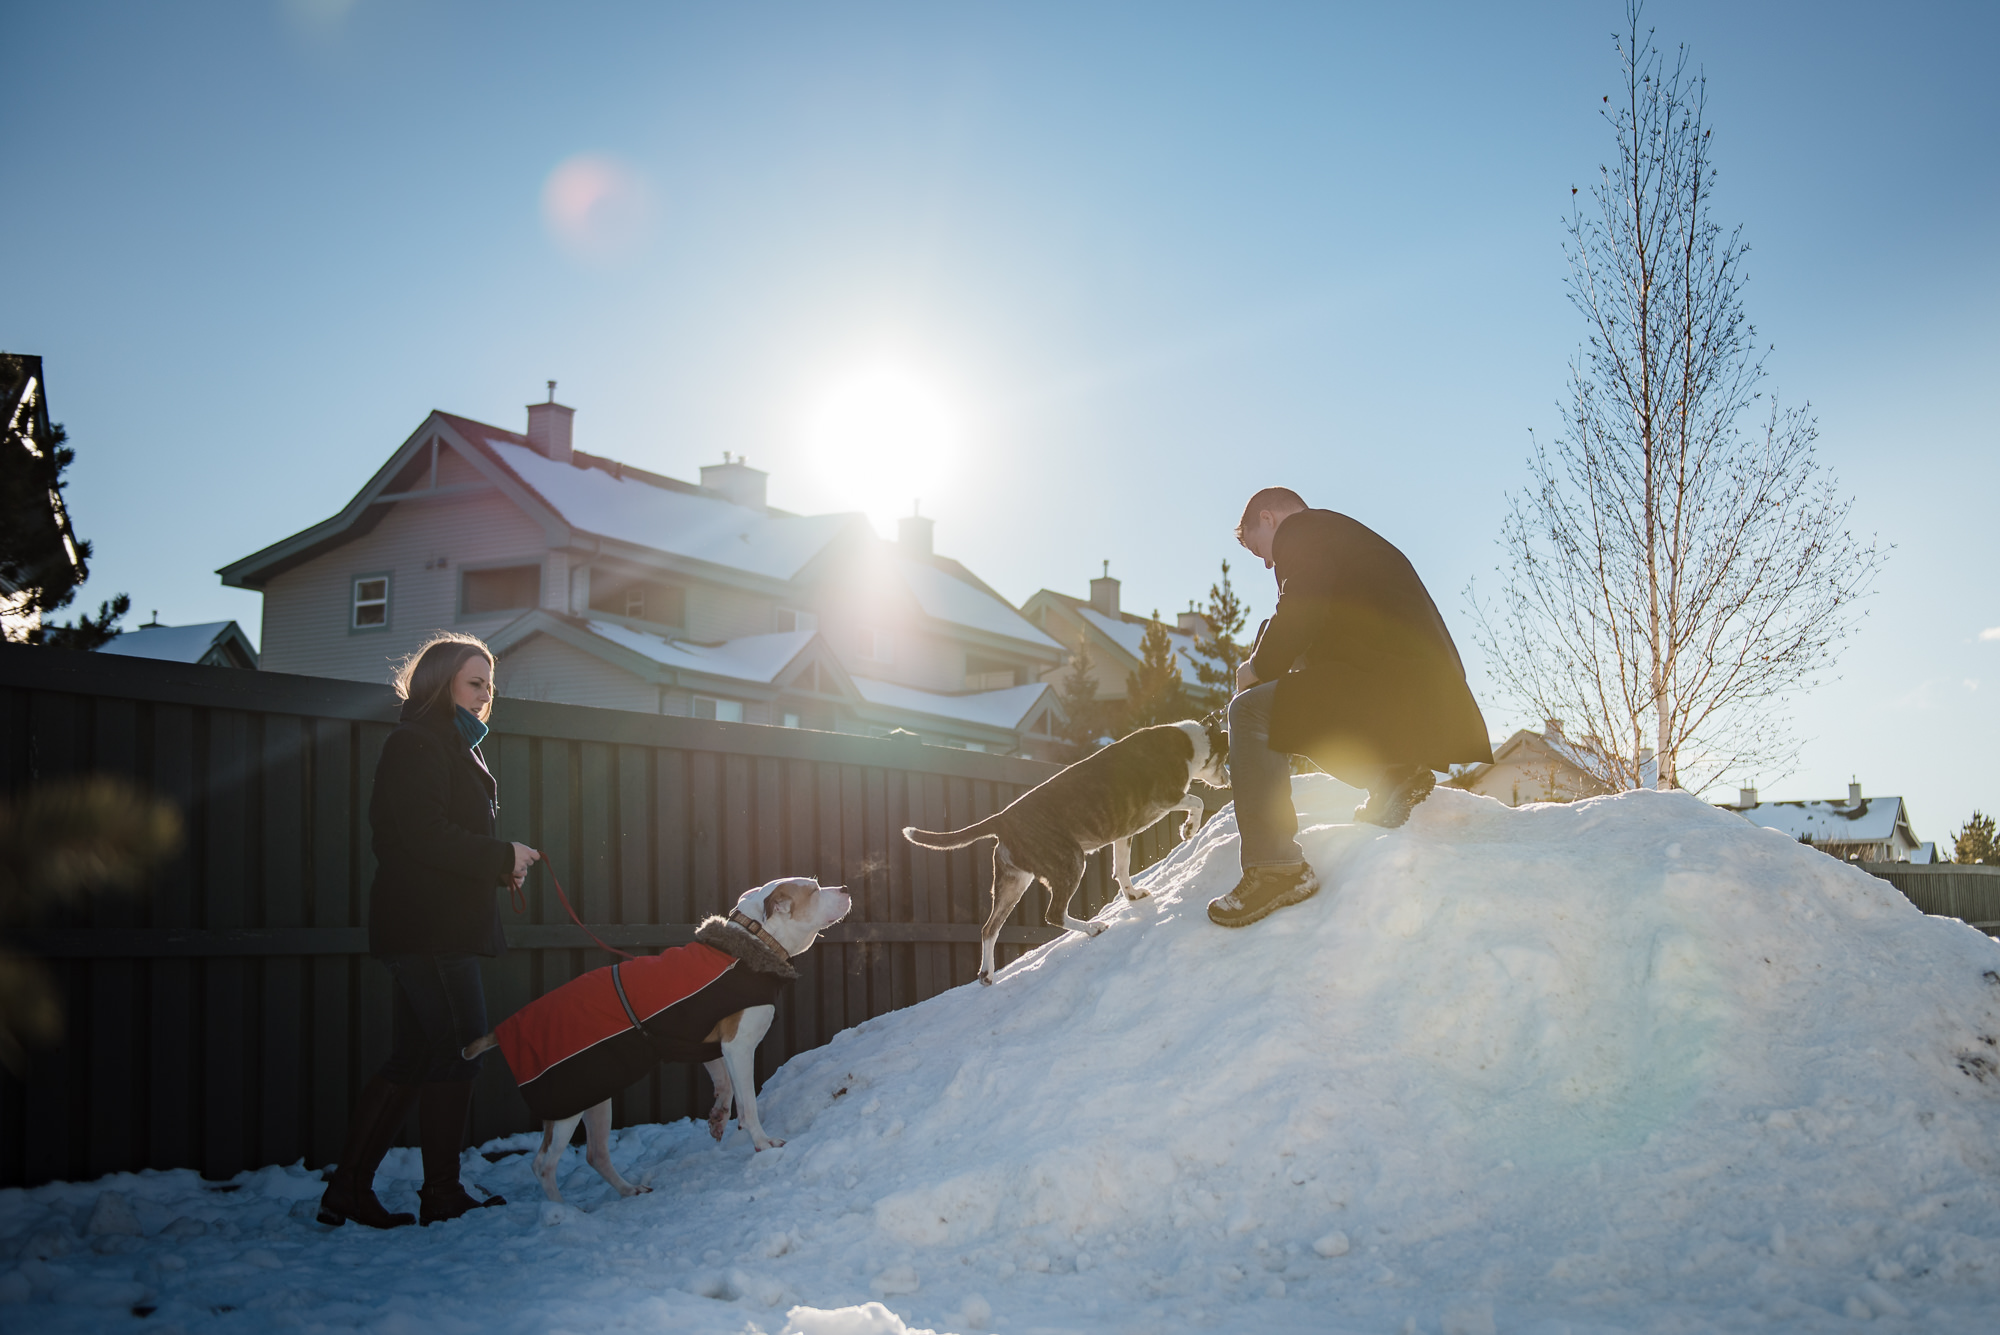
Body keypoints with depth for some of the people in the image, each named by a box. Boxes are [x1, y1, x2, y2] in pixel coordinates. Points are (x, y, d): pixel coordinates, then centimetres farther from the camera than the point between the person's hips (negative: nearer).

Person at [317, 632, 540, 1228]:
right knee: (458, 1050, -5)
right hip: (430, 928, -10)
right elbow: (426, 836, -21)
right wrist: (503, 857, -13)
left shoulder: (452, 745, 22)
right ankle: (442, 1195, 4)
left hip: (442, 927, 10)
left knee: (413, 1058, 10)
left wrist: (498, 864, 8)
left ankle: (347, 1190, 13)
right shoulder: (417, 745, -11)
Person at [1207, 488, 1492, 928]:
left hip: (1390, 690, -10)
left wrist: (1256, 668, 3)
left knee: (1251, 710, -10)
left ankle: (1275, 868, -16)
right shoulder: (1348, 536, 31)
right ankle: (1393, 777, 11)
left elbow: (1297, 620, -14)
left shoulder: (1300, 531, 1)